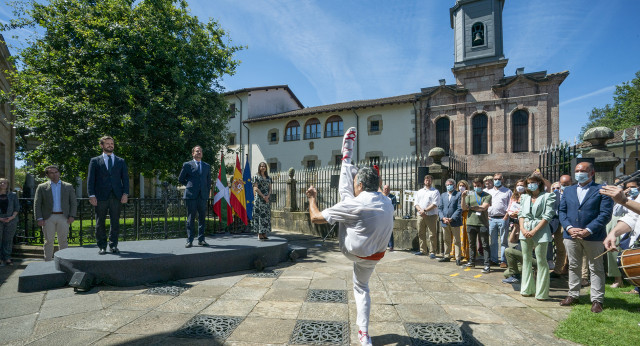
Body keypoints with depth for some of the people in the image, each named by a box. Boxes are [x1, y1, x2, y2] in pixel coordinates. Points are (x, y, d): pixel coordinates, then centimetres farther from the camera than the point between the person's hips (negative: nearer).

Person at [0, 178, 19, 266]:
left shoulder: (13, 195, 9)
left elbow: (17, 207, 6)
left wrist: (12, 217, -8)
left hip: (11, 220, 0)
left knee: (8, 239, 3)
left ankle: (7, 258, 8)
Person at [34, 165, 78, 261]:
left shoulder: (68, 186, 10)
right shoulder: (42, 187, 8)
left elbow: (74, 202, 8)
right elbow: (37, 204, 5)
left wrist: (72, 216, -3)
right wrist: (39, 218, -5)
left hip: (63, 217, 0)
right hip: (48, 218, 0)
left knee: (63, 241, 4)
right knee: (48, 241, 5)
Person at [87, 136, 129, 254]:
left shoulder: (121, 161, 14)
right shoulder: (95, 161, 10)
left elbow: (125, 178, 9)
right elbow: (90, 179, 4)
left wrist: (125, 193, -3)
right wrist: (92, 195, -6)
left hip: (116, 196, 1)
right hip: (101, 197, -1)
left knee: (115, 222, 3)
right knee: (100, 223, 4)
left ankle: (113, 245, 12)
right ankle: (102, 246, 13)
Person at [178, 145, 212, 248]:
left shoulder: (207, 166, 15)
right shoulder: (187, 165, 5)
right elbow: (180, 179, 11)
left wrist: (207, 192, 11)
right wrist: (189, 185, 7)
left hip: (203, 196, 3)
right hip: (191, 196, -3)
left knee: (202, 218, 5)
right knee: (190, 218, 1)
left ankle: (201, 240, 13)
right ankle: (189, 240, 8)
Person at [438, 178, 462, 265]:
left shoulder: (458, 195, -2)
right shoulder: (443, 195, 13)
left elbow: (459, 209, -9)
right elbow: (439, 208, 8)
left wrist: (452, 219, -16)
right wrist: (443, 218, -7)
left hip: (455, 222, -5)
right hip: (444, 222, 5)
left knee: (456, 241, 3)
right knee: (446, 240, 14)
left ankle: (457, 258, 10)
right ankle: (447, 256, 24)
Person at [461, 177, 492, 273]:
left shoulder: (487, 196, 4)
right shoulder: (470, 195, 11)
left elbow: (483, 207, -10)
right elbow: (464, 208, 3)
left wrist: (471, 207, 0)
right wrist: (463, 197, -10)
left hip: (483, 223, -3)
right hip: (471, 223, 3)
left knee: (485, 245, -1)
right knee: (472, 244, 12)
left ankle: (487, 265, 2)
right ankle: (472, 262, 24)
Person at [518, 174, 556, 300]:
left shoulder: (548, 196, -1)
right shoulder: (525, 197, 14)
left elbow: (548, 216, -8)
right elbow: (521, 214, 12)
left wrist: (534, 231, -14)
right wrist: (522, 228, -4)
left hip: (540, 230, -5)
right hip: (525, 231, 5)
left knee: (541, 261, -3)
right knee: (526, 260, 10)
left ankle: (542, 293, 7)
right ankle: (527, 289, 20)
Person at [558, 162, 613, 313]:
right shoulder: (568, 190, 12)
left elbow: (605, 214, -9)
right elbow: (562, 211, 8)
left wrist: (588, 231, -18)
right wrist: (569, 228, -8)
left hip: (593, 237, -4)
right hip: (571, 236, 4)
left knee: (596, 269, 7)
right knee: (573, 266, 13)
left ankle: (597, 300, 17)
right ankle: (573, 295, 24)